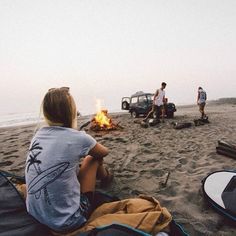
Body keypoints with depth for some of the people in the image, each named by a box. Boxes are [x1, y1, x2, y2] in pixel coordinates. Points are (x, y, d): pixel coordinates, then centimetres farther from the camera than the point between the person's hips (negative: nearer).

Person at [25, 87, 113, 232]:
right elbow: (104, 152, 2)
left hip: (35, 216, 6)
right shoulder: (77, 138, -21)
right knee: (93, 158, 7)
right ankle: (105, 177, 40)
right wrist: (95, 157, 21)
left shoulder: (39, 135, -3)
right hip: (66, 222, -6)